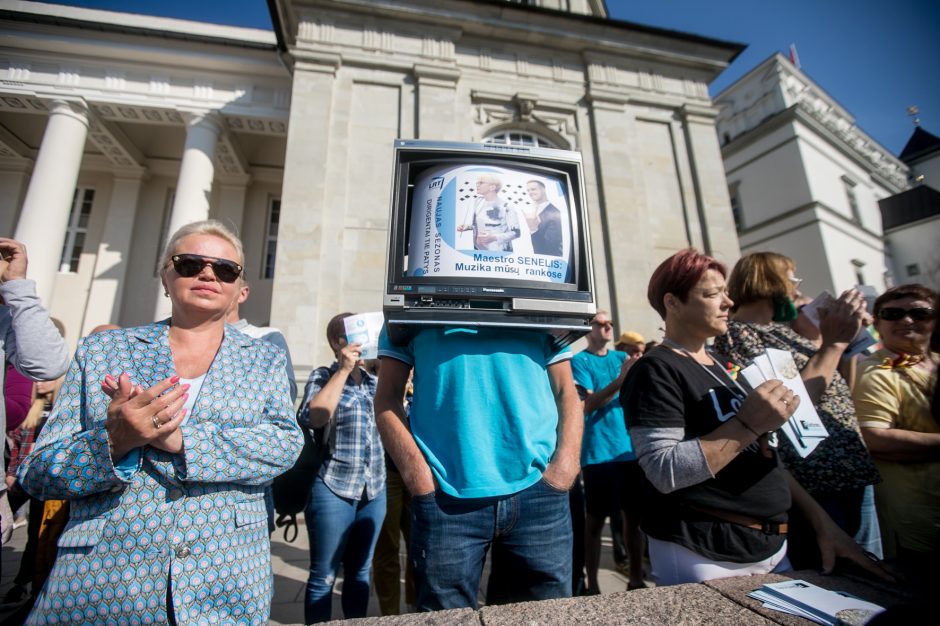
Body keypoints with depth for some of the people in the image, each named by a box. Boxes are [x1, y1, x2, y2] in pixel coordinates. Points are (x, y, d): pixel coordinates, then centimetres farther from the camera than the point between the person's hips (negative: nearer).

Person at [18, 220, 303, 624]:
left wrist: (179, 439, -22)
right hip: (98, 584, 1)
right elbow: (36, 473, 0)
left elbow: (285, 445, -12)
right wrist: (113, 441, -21)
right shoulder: (101, 349, 2)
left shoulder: (264, 359, 1)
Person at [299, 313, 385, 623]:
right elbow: (313, 417, -21)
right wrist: (344, 370, -19)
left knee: (360, 572, 17)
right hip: (333, 489, -4)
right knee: (324, 575, 8)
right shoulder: (323, 376, -3)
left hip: (374, 490, 5)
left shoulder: (374, 381, 10)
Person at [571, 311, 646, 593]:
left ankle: (636, 579, 30)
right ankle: (592, 585, 17)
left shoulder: (622, 357, 12)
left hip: (631, 448, 5)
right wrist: (621, 379, -27)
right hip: (599, 452, -5)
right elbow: (588, 405, -14)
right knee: (596, 519, 3)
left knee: (634, 515, 14)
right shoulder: (579, 360, -4)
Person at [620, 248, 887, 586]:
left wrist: (821, 519, 12)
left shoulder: (724, 366, 11)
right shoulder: (656, 370, -18)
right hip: (706, 558, -8)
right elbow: (664, 472, -27)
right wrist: (747, 424, -27)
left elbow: (762, 457, 17)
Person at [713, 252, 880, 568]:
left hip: (850, 473, 10)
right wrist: (833, 342, -23)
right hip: (814, 490, -9)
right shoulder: (736, 334, -18)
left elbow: (831, 382, 21)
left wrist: (847, 328, 11)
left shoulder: (781, 328, 11)